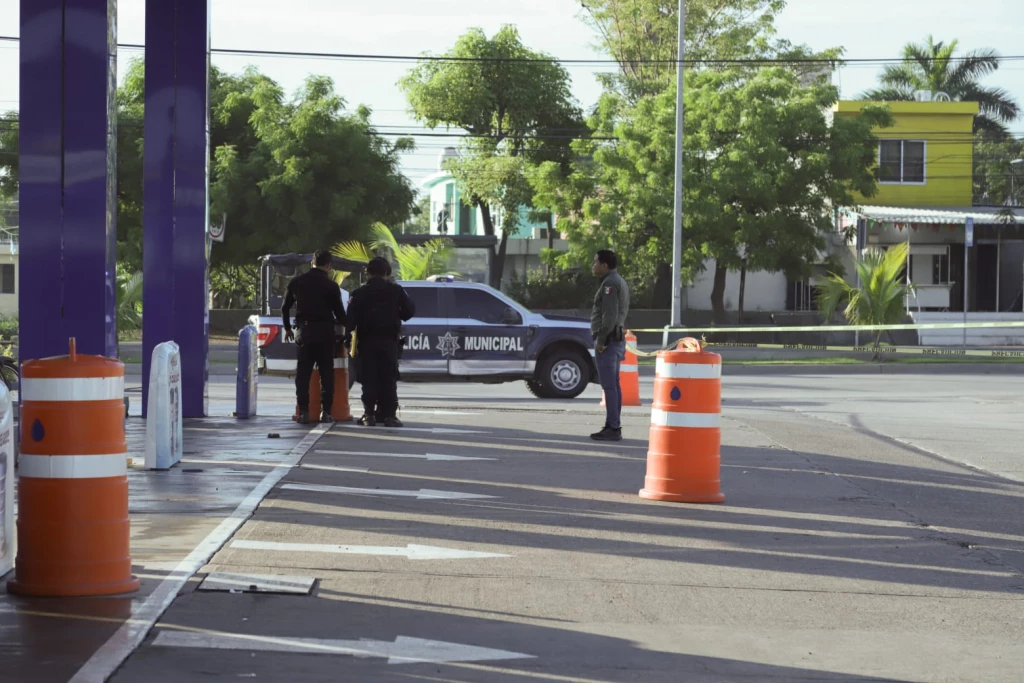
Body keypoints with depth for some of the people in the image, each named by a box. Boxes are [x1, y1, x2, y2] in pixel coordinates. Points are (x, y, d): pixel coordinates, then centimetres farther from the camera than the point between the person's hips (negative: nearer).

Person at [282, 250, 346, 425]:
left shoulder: (297, 282, 4)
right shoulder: (330, 286, -6)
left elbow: (285, 308, 10)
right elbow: (340, 313, -2)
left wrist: (288, 328, 25)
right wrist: (346, 323, 20)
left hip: (303, 331, 2)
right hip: (324, 332, -2)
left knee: (302, 373, 5)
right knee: (326, 373, 4)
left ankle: (303, 412, 0)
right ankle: (325, 411, -1)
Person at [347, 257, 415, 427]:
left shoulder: (360, 293, 0)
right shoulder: (395, 290, 1)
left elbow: (351, 319, -5)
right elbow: (410, 311, 2)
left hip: (367, 341, 0)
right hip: (389, 340, 0)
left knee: (369, 379, 2)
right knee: (389, 378, 2)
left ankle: (369, 414, -3)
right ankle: (389, 414, -4)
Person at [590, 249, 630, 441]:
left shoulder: (610, 283, -15)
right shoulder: (620, 282, 18)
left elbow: (610, 314, -23)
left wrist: (601, 339, -20)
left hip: (607, 340, -11)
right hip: (617, 339, 11)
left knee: (609, 385, -10)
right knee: (613, 384, 11)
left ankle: (612, 428, -12)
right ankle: (613, 427, 14)